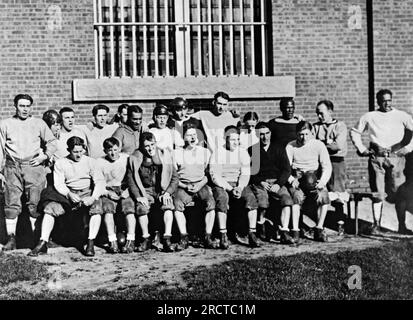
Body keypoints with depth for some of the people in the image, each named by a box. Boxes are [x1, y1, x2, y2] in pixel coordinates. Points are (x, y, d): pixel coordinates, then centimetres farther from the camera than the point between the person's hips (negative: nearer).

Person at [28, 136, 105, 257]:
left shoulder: (90, 162, 3)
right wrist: (69, 194, -26)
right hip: (67, 194, 2)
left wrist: (93, 197, -24)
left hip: (87, 193, -1)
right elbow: (59, 183, -4)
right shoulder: (60, 163, 5)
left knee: (96, 208, -31)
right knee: (50, 208, -21)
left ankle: (91, 244, -25)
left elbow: (100, 181, -6)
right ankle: (43, 244, -16)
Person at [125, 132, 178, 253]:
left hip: (163, 190, 0)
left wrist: (167, 193, -13)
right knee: (141, 208, -28)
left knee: (167, 205, -29)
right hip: (145, 191, 0)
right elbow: (131, 180, -2)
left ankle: (167, 238, -25)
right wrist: (138, 196, -15)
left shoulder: (165, 156, -1)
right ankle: (146, 239, -12)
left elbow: (174, 178, 1)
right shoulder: (135, 159, -3)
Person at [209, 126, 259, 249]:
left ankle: (252, 234, -24)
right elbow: (215, 176, -9)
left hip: (239, 185, 3)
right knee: (222, 198, -35)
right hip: (221, 185, -3)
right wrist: (230, 189, -19)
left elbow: (245, 174, 2)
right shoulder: (217, 153, -1)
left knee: (251, 197, -27)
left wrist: (239, 188, -18)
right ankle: (223, 236, -33)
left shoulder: (243, 152, 9)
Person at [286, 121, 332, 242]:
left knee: (323, 196, -27)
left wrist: (322, 181, -14)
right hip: (297, 177, -1)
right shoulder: (290, 146, 4)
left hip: (315, 179, 1)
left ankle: (319, 229, -14)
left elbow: (327, 167, 3)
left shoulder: (319, 145, 6)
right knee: (297, 196, -32)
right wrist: (292, 180, -21)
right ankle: (295, 230, -29)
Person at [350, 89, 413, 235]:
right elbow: (354, 132, 18)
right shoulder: (369, 117, 10)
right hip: (376, 158, 1)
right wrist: (361, 148, 9)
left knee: (398, 193, -2)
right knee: (377, 193, 1)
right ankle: (376, 224, 6)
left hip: (395, 157, 0)